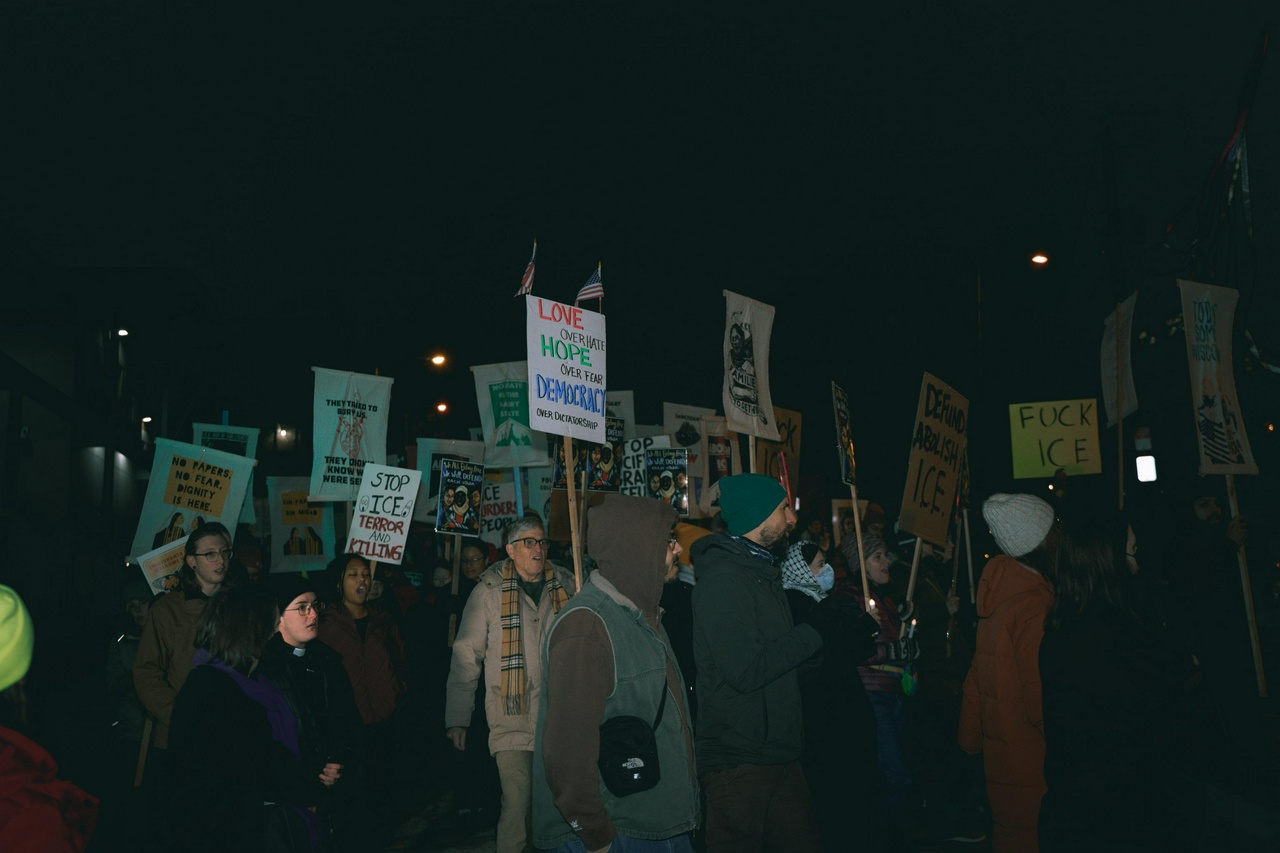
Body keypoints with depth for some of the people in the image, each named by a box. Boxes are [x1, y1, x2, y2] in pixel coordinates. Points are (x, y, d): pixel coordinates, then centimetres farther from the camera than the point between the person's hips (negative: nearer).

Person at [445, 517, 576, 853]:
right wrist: (458, 719, -2)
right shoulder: (489, 591, -1)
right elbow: (466, 656, 1)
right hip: (512, 716, -3)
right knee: (518, 800, -8)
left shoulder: (565, 586, 8)